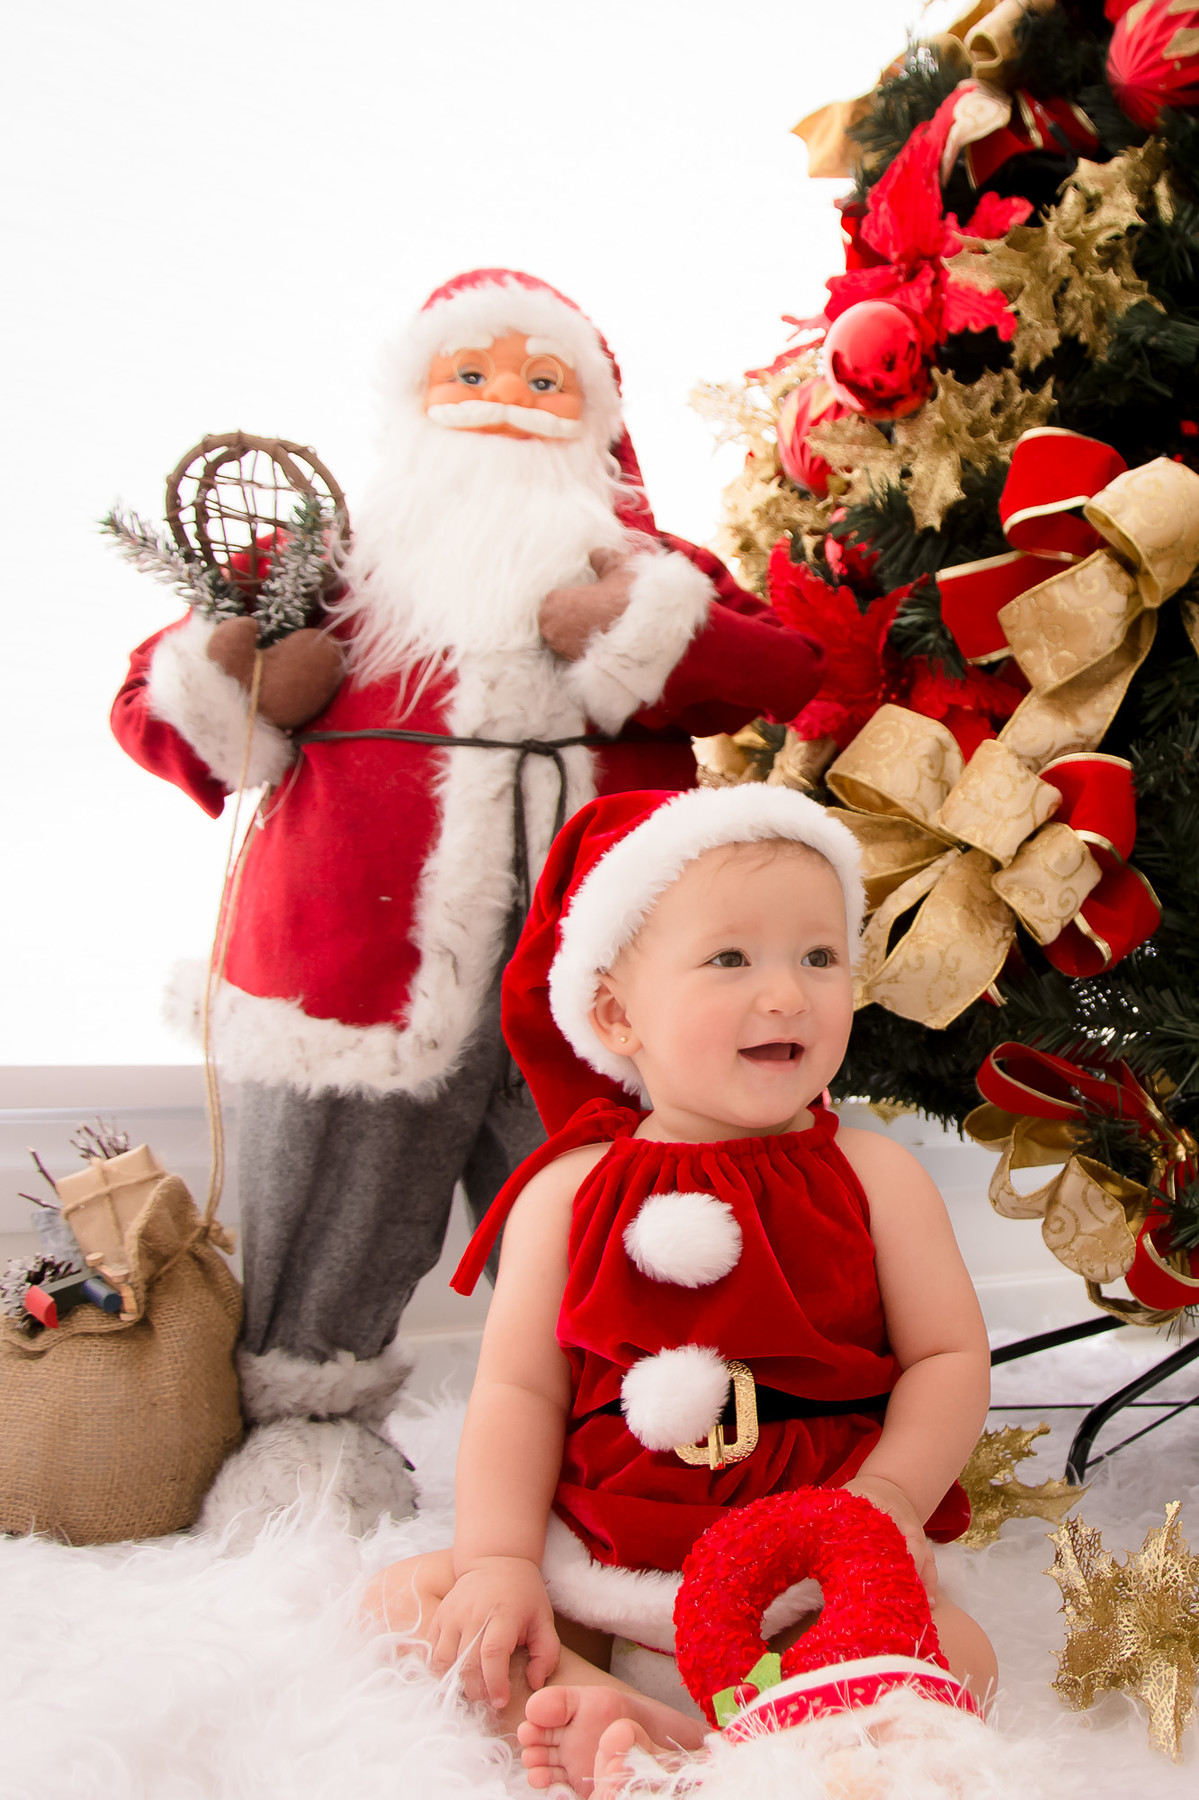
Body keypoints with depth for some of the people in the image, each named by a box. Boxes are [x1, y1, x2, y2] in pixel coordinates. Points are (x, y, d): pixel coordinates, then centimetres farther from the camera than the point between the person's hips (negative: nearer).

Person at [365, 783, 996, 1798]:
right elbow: (520, 1386, -2)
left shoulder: (873, 1176, -1)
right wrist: (500, 1560, -14)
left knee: (958, 1656, -25)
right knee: (407, 1597, -12)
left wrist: (893, 1495, -17)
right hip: (595, 1564, 1)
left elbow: (951, 1355, 0)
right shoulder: (571, 1190, -1)